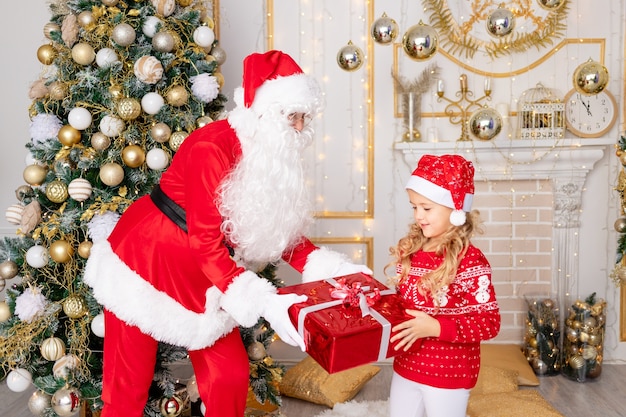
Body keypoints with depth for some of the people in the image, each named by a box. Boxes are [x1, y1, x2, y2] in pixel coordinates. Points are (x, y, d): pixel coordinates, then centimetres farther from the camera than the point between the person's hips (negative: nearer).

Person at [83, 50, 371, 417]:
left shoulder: (276, 158, -3)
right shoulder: (211, 148, -28)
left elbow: (282, 231, 1)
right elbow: (206, 245, -30)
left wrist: (334, 268, -12)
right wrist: (267, 303, -37)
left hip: (200, 276, 7)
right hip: (146, 261, -7)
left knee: (231, 375, 9)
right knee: (128, 386, 4)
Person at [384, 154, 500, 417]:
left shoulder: (470, 260, -20)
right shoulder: (409, 250, 0)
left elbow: (489, 322, -20)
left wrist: (436, 327, -29)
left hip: (448, 375, -6)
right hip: (406, 366, 6)